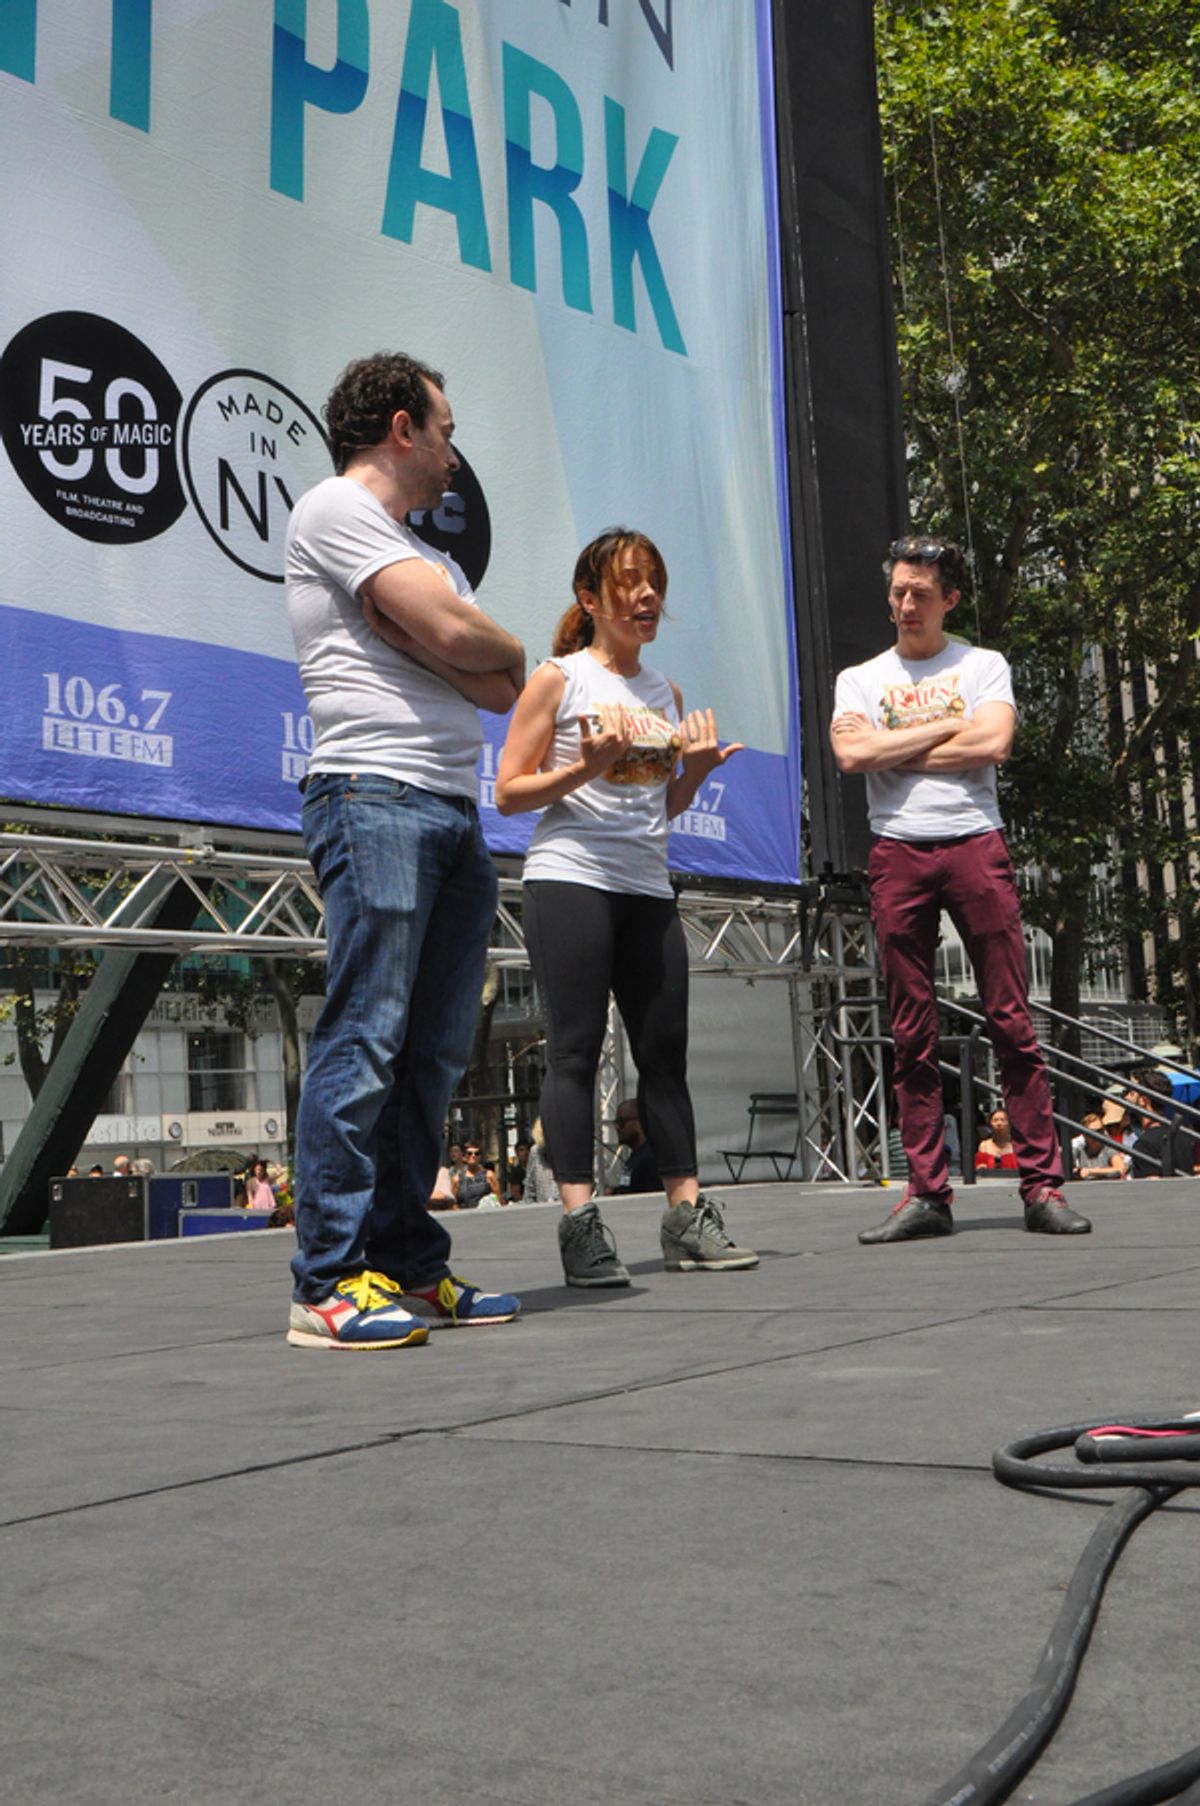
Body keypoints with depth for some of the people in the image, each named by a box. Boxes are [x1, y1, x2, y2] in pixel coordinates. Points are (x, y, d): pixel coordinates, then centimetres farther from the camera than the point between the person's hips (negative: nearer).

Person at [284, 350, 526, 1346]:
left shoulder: (418, 554, 28)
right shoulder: (336, 509, 1)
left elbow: (501, 689, 14)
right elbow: (460, 635, -12)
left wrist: (408, 627, -2)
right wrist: (509, 650, 9)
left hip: (455, 814, 9)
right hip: (377, 794, -9)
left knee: (432, 1050, 6)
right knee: (365, 1038, -12)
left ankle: (408, 1265, 11)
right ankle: (330, 1282, -10)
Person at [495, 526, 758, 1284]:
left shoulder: (666, 691, 18)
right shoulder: (558, 678, 1)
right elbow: (509, 791, -2)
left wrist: (696, 769, 5)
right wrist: (582, 767, -16)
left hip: (649, 888, 6)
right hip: (570, 880, -6)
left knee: (666, 1051, 4)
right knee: (576, 1049, -8)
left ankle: (687, 1215, 9)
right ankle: (580, 1222, -7)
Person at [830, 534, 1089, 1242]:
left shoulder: (984, 666, 12)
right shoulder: (859, 679, 16)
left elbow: (992, 743, -7)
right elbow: (853, 754, -3)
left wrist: (891, 750, -2)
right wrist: (948, 726, -1)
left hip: (976, 846, -1)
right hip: (897, 856, 2)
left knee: (1013, 1023, -4)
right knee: (914, 1035, 1)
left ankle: (1043, 1184, 0)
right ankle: (928, 1194, 6)